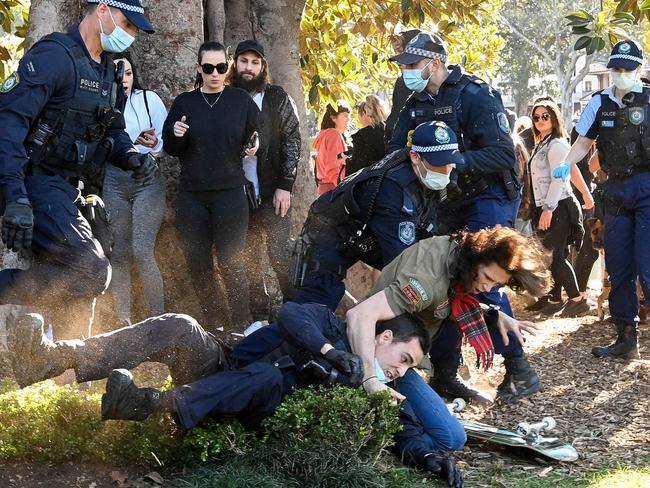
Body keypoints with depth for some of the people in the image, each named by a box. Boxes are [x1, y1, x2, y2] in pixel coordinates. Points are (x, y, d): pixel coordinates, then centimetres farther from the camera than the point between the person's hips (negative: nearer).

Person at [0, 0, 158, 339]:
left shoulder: (109, 72, 16)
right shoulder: (55, 54, -14)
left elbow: (113, 132, 24)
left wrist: (132, 157, -2)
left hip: (67, 190, 10)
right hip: (36, 185, -10)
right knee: (89, 270, -24)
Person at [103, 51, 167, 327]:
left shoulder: (148, 99, 3)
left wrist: (155, 145, -18)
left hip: (147, 180, -2)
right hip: (112, 182, 2)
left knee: (142, 251, -14)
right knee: (118, 253, 2)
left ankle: (158, 319, -7)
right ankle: (123, 320, 9)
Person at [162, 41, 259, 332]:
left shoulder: (241, 101, 3)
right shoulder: (184, 103, 8)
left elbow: (257, 138, 11)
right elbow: (169, 148, 9)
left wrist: (254, 147, -12)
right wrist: (176, 135, -13)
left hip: (230, 193, -2)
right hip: (192, 196, 3)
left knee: (231, 263, -7)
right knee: (198, 264, 5)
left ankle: (240, 327, 0)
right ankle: (214, 326, 16)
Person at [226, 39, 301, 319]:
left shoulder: (277, 98, 1)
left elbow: (292, 142, -2)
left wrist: (284, 186, -9)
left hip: (271, 192, -3)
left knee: (280, 254, -5)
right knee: (247, 258, 8)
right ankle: (260, 317, 16)